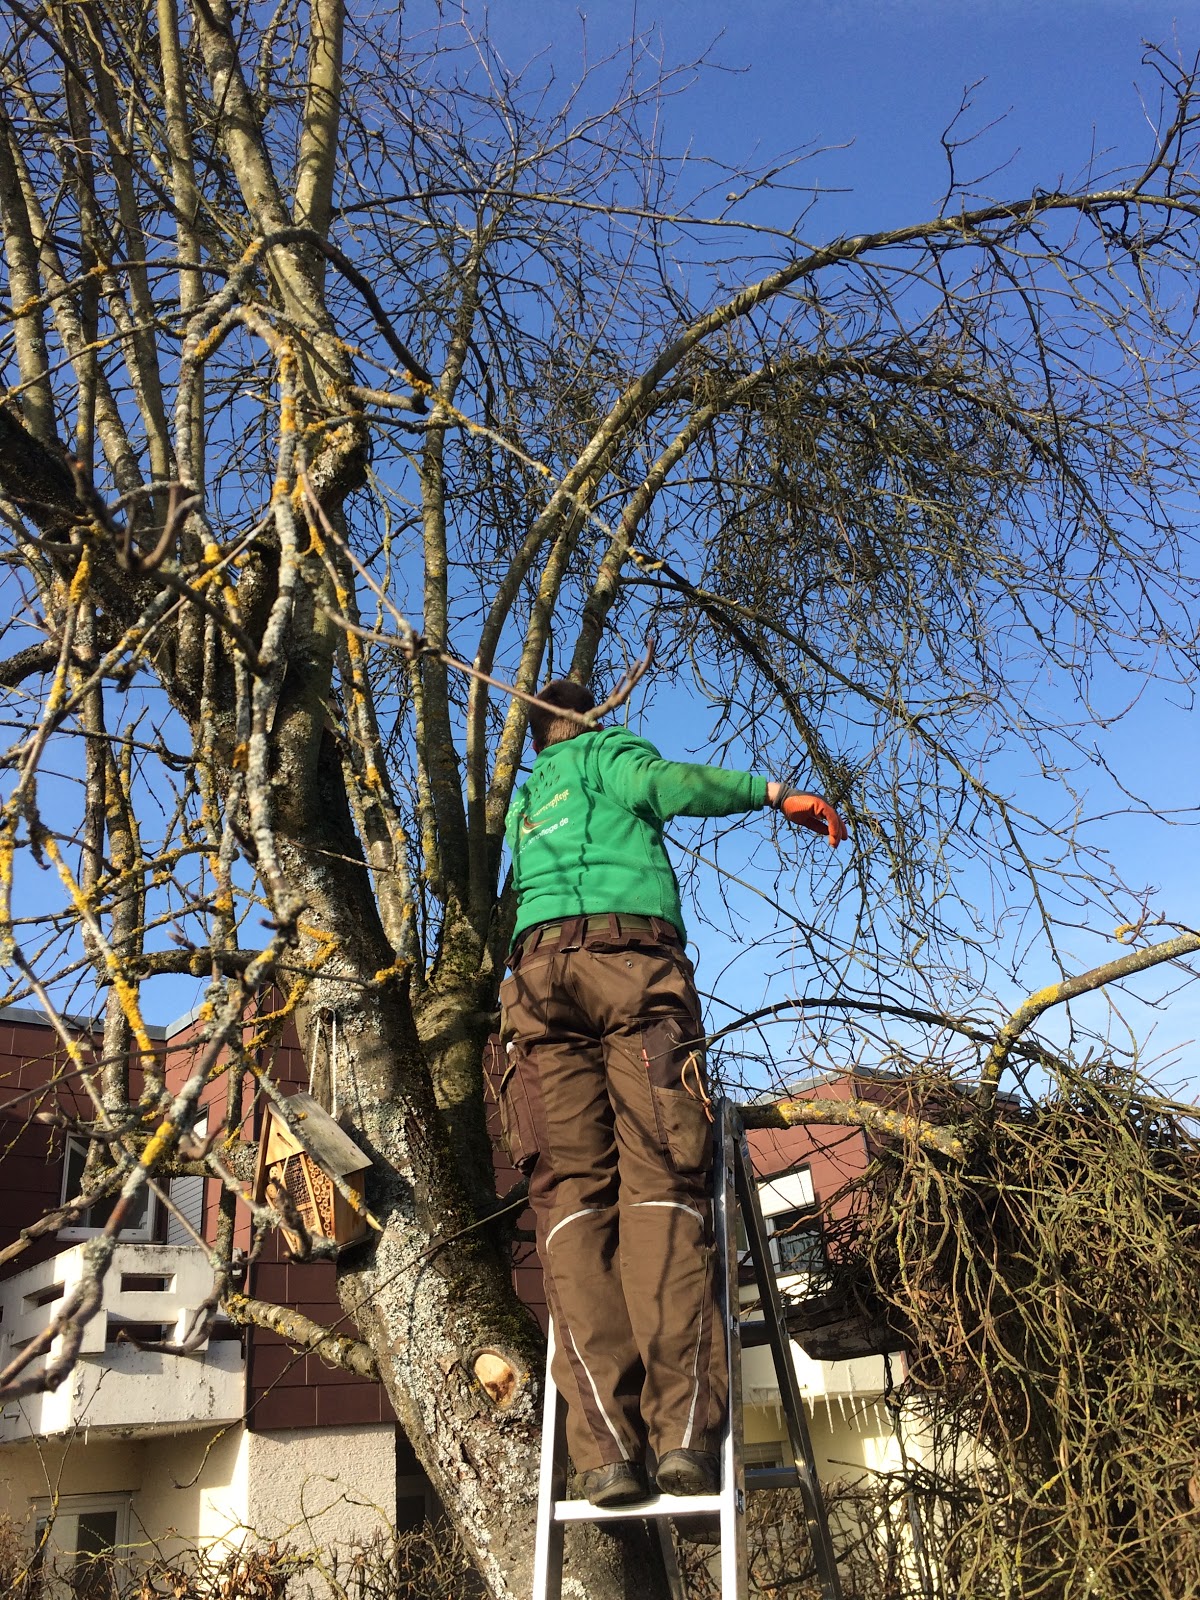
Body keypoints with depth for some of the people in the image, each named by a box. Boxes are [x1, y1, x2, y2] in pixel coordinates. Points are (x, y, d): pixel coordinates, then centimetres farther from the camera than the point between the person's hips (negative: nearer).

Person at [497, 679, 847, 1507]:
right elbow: (661, 784, -1)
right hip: (635, 960, -4)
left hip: (540, 967, 4)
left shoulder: (522, 804, 36)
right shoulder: (607, 751, 21)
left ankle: (606, 1446, -21)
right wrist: (774, 793, -1)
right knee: (661, 1183, -12)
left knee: (573, 1194, -8)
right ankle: (683, 1428, -26)